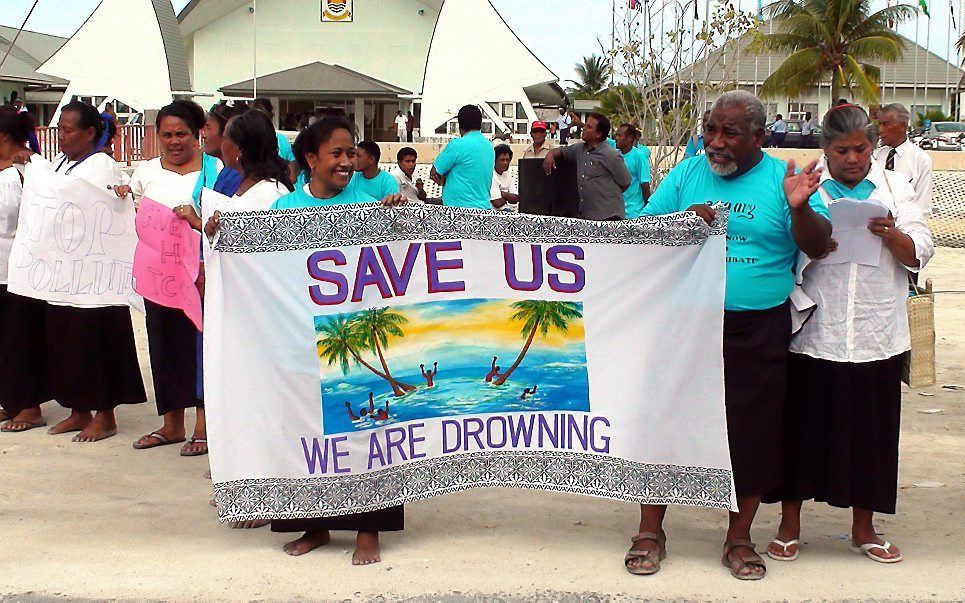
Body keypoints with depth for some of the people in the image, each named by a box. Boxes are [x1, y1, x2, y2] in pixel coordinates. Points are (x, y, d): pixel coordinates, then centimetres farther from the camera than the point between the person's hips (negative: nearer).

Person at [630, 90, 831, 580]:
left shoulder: (782, 179, 1)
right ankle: (650, 533, 19)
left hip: (758, 333, -1)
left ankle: (739, 539, 24)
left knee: (751, 434, 7)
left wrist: (798, 208, -24)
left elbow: (818, 246, -5)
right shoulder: (686, 174, 6)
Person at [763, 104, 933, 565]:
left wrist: (892, 235, -16)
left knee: (870, 430, 8)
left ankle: (864, 530, 23)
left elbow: (920, 254, 4)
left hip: (877, 336, 2)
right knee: (802, 426, 3)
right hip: (813, 333, -2)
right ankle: (789, 526, 18)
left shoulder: (895, 188, 10)